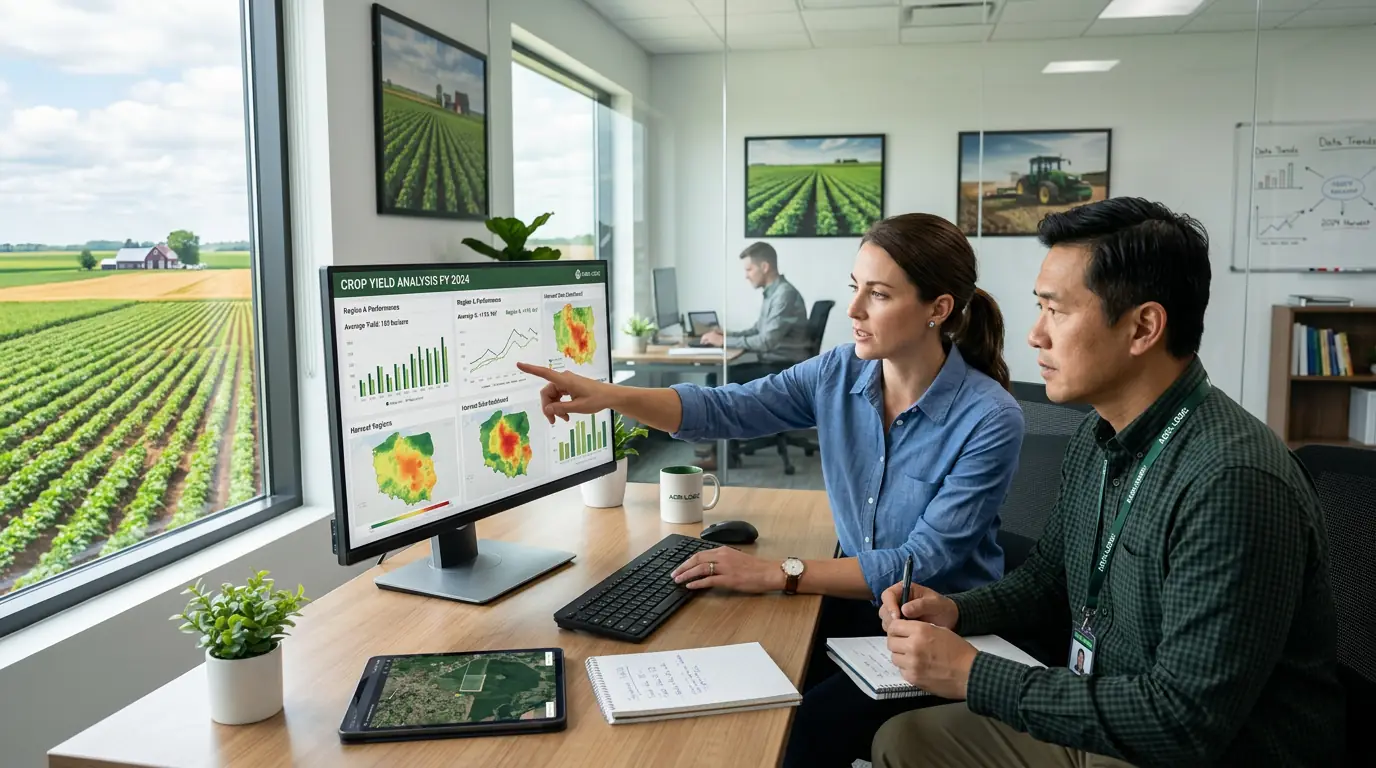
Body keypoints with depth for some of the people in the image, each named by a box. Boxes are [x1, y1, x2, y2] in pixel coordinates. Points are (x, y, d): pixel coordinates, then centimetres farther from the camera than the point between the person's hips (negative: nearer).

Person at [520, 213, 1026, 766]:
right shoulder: (839, 373, -4)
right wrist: (612, 396, -26)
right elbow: (725, 409, -10)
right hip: (856, 603, 4)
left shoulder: (990, 420, -20)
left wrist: (777, 574, -27)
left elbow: (922, 564, -23)